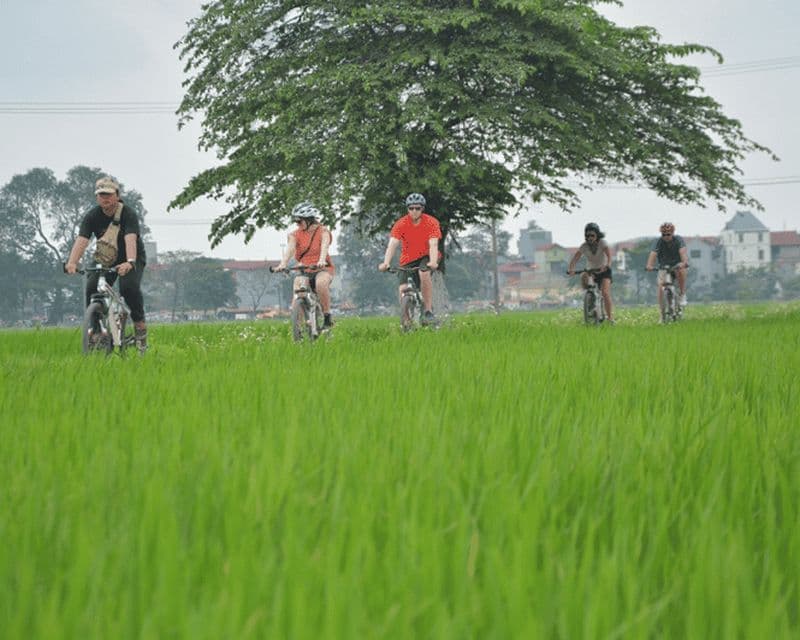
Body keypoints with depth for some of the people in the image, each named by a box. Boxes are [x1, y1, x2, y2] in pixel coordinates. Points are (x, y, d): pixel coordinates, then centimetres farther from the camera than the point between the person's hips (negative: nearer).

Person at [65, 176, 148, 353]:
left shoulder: (128, 214, -22)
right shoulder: (92, 216, -13)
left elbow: (130, 240, -39)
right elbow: (81, 240, -27)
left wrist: (130, 263, -57)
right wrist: (72, 262, -45)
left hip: (132, 259, -3)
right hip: (106, 259, 3)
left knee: (129, 286, -30)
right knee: (92, 288, -20)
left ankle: (140, 324, -14)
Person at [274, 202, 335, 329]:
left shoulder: (323, 232, -3)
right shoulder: (295, 235, 3)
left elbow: (324, 247, -22)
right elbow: (290, 249, -15)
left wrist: (321, 261, -43)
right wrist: (282, 264, -35)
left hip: (322, 269, -3)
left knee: (321, 283, -37)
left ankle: (327, 318, -26)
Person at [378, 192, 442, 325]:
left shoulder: (431, 222, -17)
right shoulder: (401, 224, -15)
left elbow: (433, 245, -27)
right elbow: (392, 244, -25)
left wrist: (433, 262, -46)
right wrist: (386, 263, -41)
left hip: (425, 256, -2)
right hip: (408, 259, 2)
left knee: (424, 273, -34)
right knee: (403, 290, -14)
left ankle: (428, 311, -25)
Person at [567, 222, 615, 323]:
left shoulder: (602, 243, -17)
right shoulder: (584, 246, -12)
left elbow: (609, 254, -34)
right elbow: (575, 258, -22)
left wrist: (608, 265, -54)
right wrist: (571, 269, -42)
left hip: (604, 271, -3)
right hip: (591, 270, 3)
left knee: (605, 292, -22)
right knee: (583, 277, -31)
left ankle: (610, 316, -14)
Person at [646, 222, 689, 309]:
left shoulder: (678, 240, -19)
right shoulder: (658, 242, -16)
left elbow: (683, 252, -36)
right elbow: (653, 254, -32)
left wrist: (684, 263, -58)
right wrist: (649, 265, -53)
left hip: (677, 265, -1)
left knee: (681, 271, -36)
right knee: (661, 286, -19)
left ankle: (682, 294, -18)